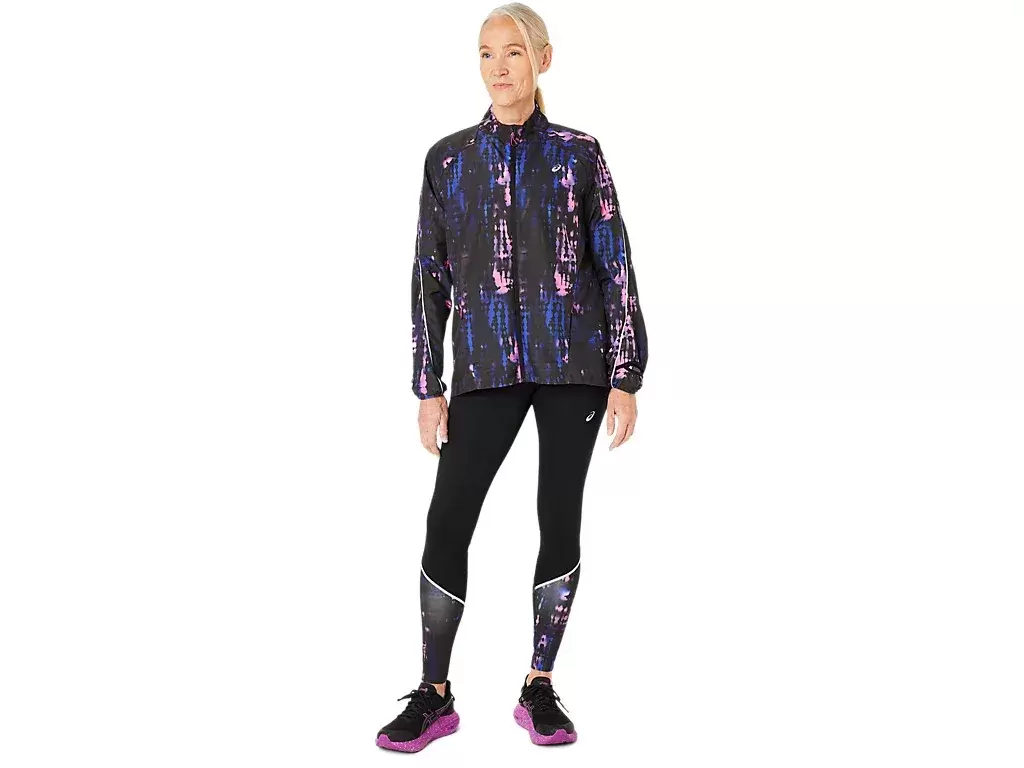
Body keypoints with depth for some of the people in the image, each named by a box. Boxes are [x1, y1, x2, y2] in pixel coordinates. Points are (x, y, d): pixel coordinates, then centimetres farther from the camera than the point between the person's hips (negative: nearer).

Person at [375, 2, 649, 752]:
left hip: (574, 359, -1)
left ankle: (540, 689, 17)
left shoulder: (579, 153, 3)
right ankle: (434, 695, 9)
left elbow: (615, 266, 2)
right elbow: (430, 276, 7)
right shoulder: (448, 158, 7)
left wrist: (626, 379, -3)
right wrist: (429, 387, 4)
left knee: (560, 518, 3)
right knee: (447, 521, -5)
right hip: (488, 364, 1)